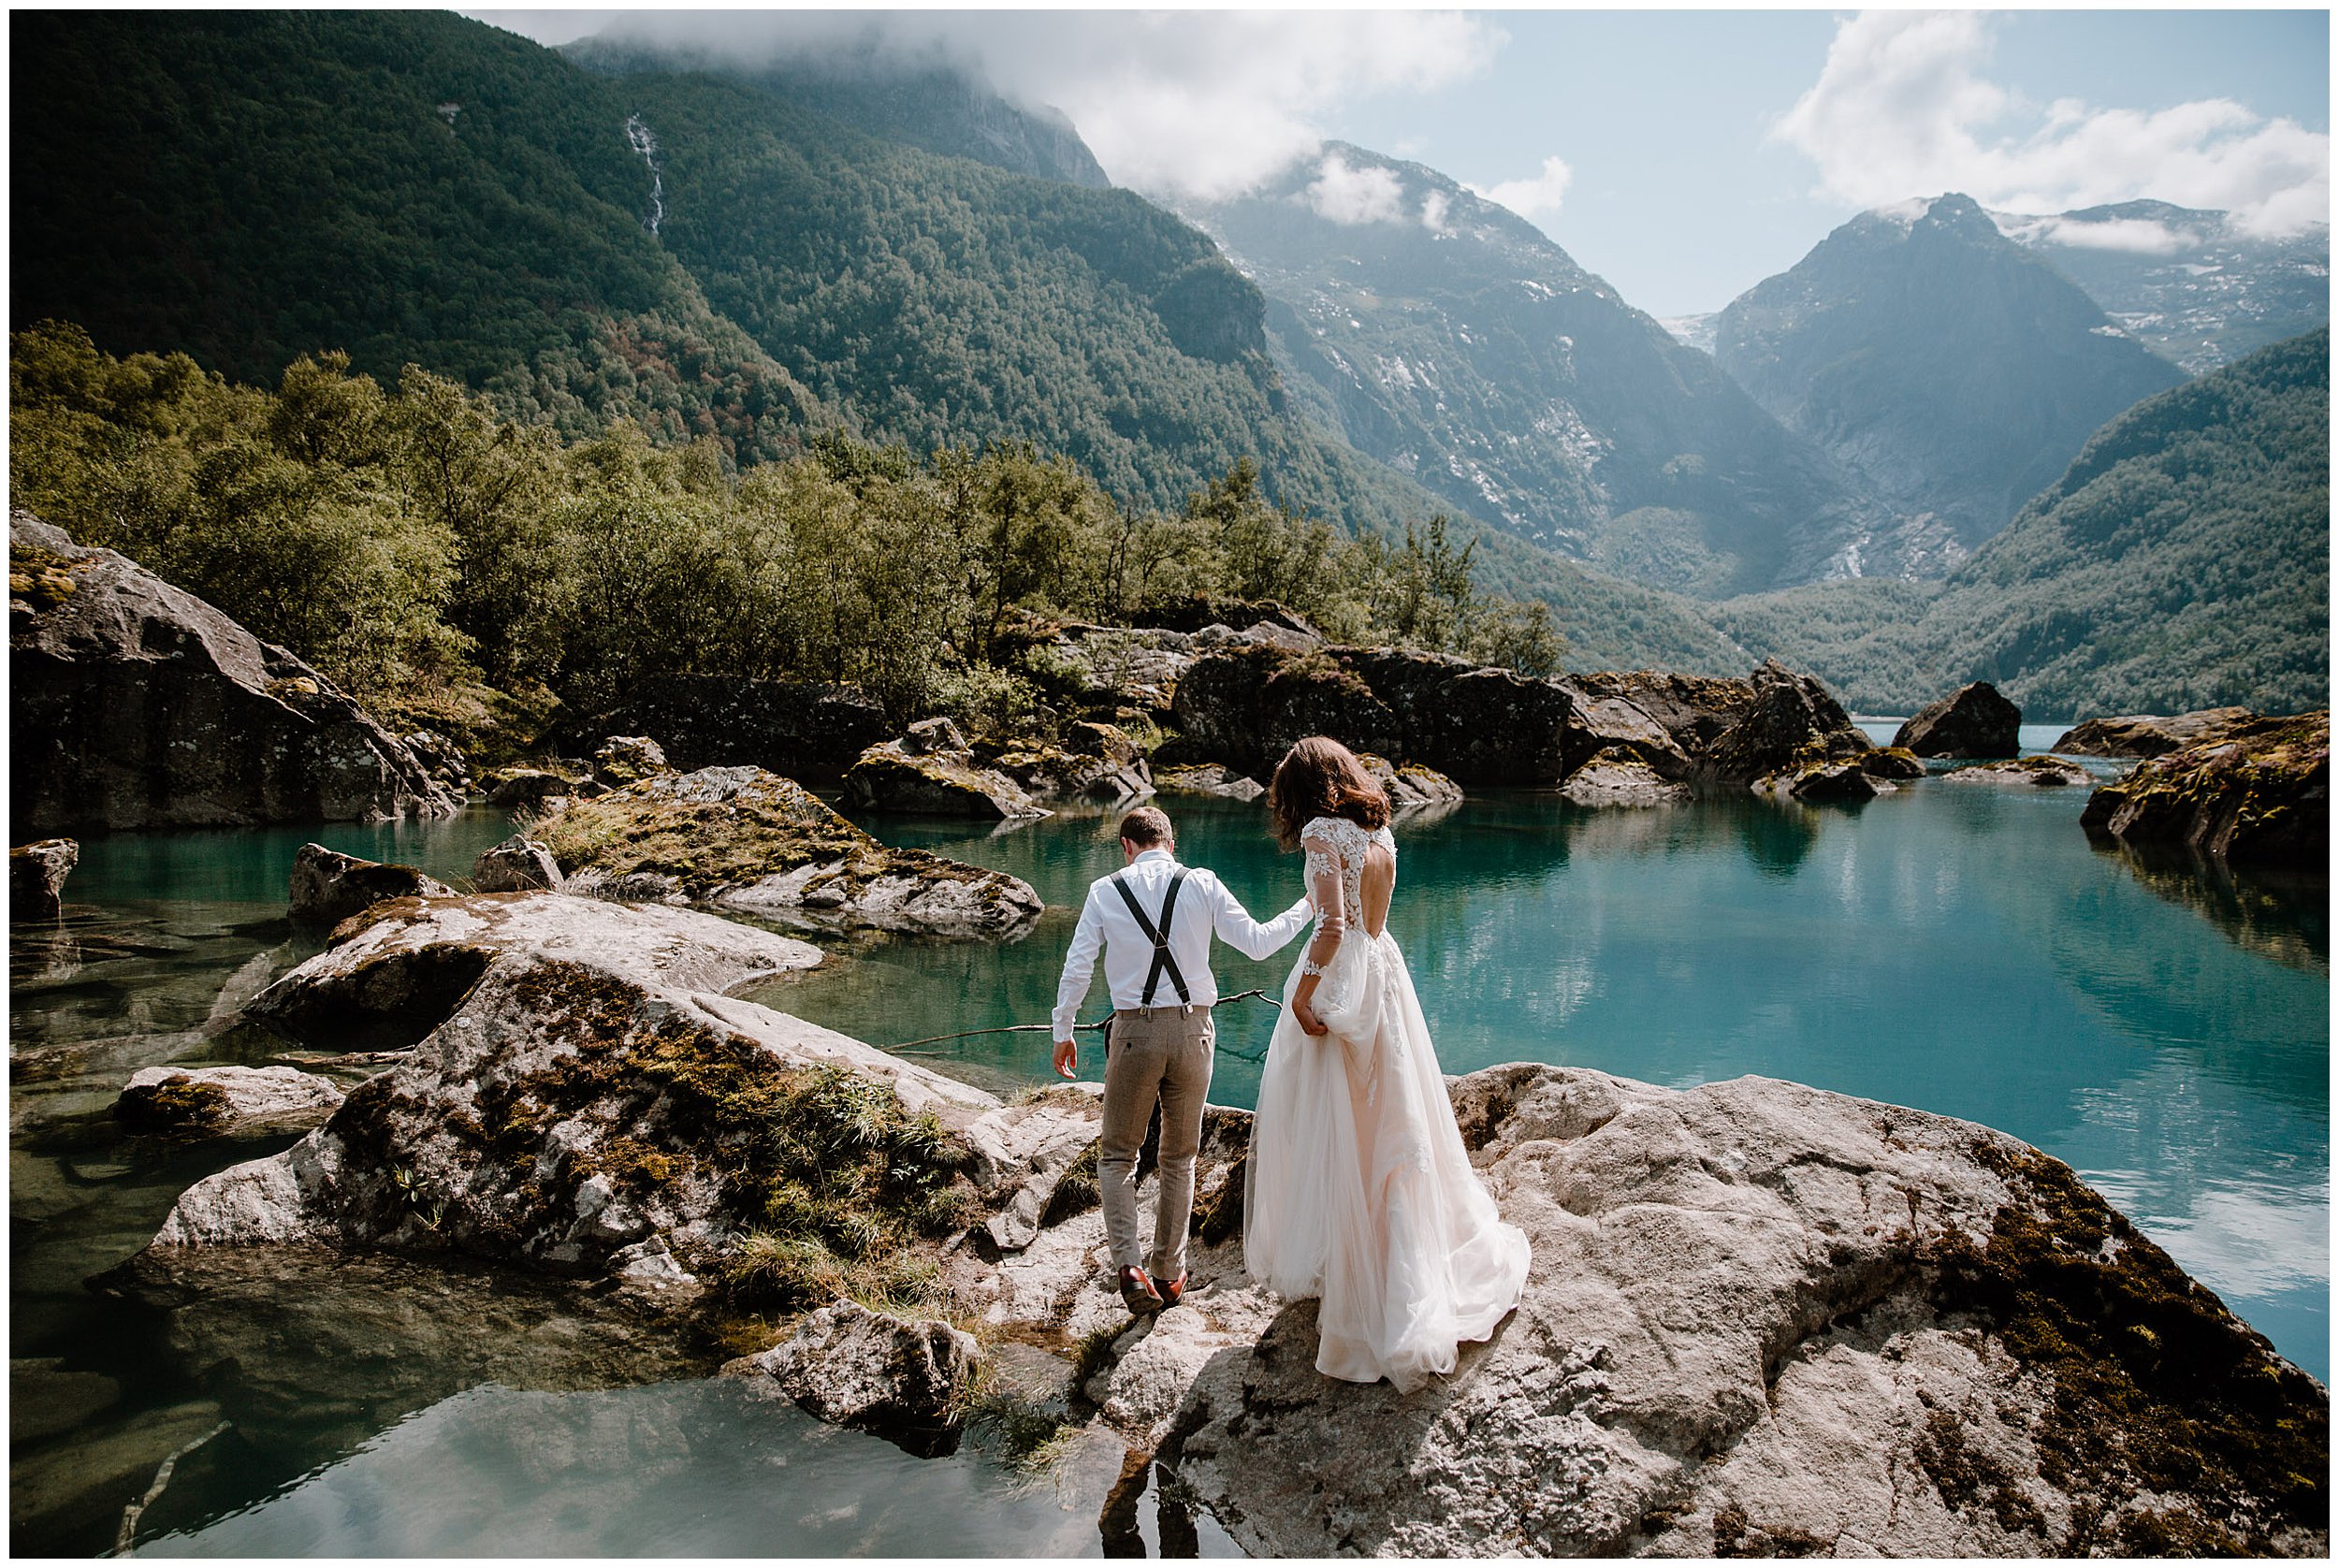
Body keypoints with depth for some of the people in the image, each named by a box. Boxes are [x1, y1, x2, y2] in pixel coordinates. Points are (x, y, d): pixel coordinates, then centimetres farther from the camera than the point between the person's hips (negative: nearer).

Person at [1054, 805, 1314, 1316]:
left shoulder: (1105, 891, 0)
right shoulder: (1202, 885, 0)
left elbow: (1076, 968, -2)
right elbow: (1257, 942, 0)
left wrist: (1063, 1032, 9)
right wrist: (1307, 907, 13)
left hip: (1134, 1031, -1)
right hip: (1193, 1029, 1)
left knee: (1118, 1155, 14)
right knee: (1179, 1157, 18)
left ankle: (1128, 1262, -5)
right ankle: (1168, 1274, 24)